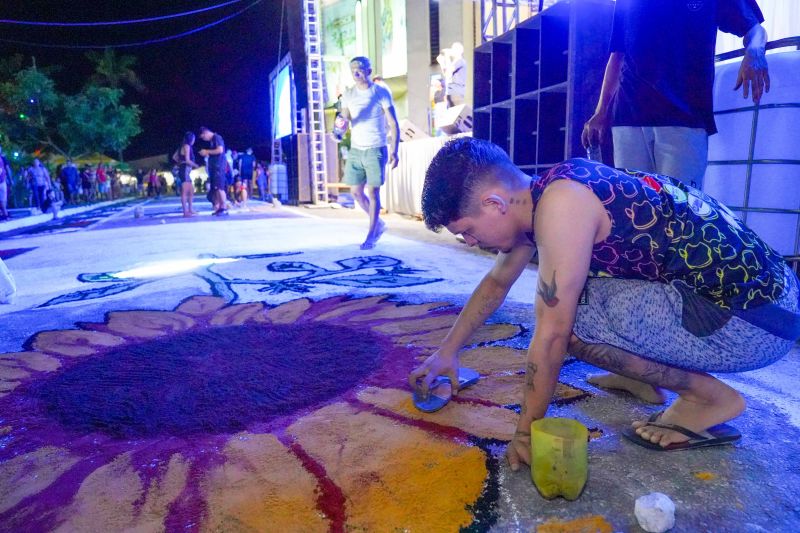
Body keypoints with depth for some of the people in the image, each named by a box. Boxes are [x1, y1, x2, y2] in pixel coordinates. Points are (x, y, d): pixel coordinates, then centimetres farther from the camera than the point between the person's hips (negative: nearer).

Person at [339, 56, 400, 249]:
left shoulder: (381, 93, -3)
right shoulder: (348, 95, 9)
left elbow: (393, 124, -5)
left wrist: (394, 150, -13)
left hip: (375, 150, -5)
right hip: (355, 150, 5)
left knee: (373, 191, -5)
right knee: (356, 192, 6)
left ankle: (371, 235, 5)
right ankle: (379, 224, 26)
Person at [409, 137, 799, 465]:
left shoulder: (560, 203, -24)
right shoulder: (536, 198, 4)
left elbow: (552, 333, -22)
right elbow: (497, 281, 17)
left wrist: (526, 433, -9)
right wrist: (447, 352, 23)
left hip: (756, 322, -9)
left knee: (563, 314, -21)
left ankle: (709, 396, -4)